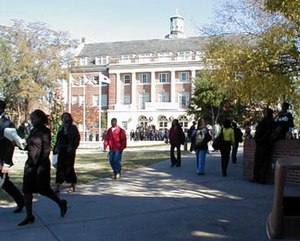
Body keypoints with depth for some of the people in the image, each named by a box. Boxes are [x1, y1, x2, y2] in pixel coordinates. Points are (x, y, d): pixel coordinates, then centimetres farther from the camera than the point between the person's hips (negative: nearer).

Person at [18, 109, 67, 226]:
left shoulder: (45, 131, -11)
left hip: (41, 164, -8)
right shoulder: (33, 131, 12)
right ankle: (29, 216, 10)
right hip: (30, 164, 8)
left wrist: (41, 166, -20)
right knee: (26, 190, 3)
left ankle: (61, 203, 25)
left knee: (44, 189, 2)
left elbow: (46, 149, -16)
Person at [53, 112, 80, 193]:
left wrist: (72, 148, -15)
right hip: (61, 150, 5)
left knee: (69, 167, 0)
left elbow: (77, 139, -7)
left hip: (69, 151, -4)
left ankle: (72, 186, 12)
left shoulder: (73, 128, -3)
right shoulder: (61, 127, 12)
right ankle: (58, 186, 1)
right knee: (60, 167, 0)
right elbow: (58, 139, 14)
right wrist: (56, 148, 7)